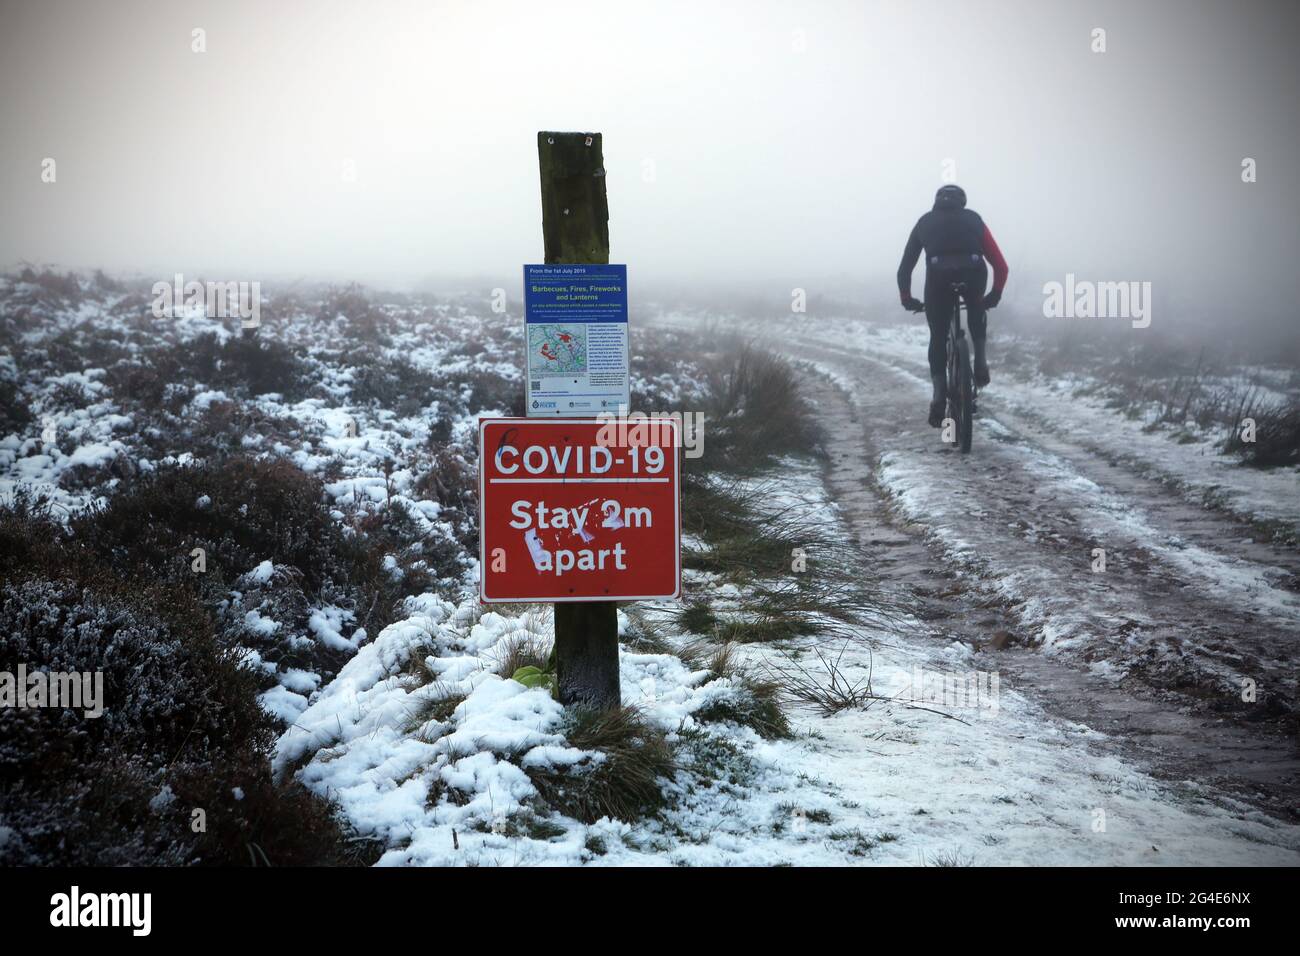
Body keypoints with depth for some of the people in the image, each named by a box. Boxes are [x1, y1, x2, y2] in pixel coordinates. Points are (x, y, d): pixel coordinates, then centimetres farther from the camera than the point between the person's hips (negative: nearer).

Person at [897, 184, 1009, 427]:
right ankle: (980, 362, 20)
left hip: (938, 277, -1)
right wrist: (995, 294, 41)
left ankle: (939, 396, 7)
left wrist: (907, 299, 40)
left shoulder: (925, 222, 30)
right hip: (972, 273, 1)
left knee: (938, 337, 17)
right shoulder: (973, 219, 29)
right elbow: (1000, 265, 26)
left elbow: (905, 267, 27)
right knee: (976, 310, 35)